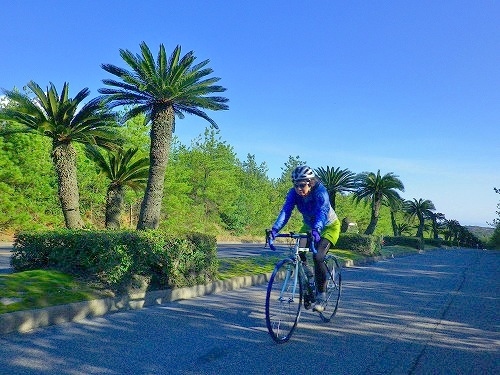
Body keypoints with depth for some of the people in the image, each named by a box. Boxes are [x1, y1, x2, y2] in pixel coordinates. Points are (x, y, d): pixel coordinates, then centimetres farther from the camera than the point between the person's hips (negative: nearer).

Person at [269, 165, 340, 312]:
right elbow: (285, 211, -32)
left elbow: (322, 212, -47)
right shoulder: (294, 193, -21)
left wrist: (316, 230, -66)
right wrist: (275, 229, -48)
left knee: (318, 257, -23)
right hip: (309, 226, 5)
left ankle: (322, 296, -7)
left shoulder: (320, 191, -32)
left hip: (329, 226, -5)